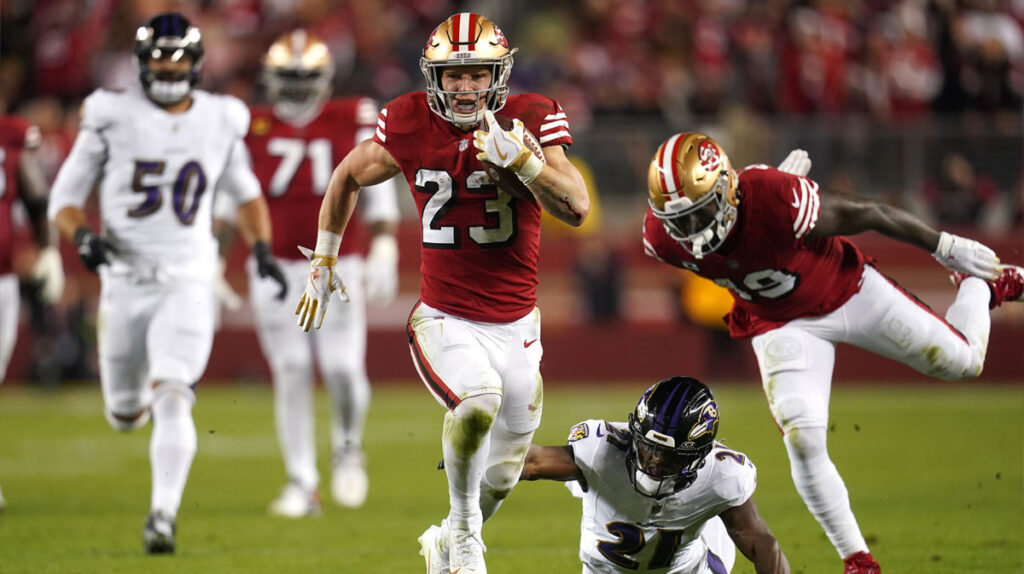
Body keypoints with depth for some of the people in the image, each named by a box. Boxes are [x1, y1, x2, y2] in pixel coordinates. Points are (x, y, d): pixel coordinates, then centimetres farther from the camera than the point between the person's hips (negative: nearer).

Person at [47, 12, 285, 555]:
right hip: (125, 281, 1)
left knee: (172, 402, -19)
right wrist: (82, 236, -21)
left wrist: (262, 249, 6)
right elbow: (65, 198, -1)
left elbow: (245, 191, 20)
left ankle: (163, 515, -17)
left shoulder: (220, 121, 3)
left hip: (187, 284, -1)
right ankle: (154, 391, 49)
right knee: (125, 414, 13)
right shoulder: (113, 117, -5)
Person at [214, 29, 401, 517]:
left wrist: (383, 250, -9)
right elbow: (228, 202, 9)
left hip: (337, 268, -1)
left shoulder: (352, 121, 1)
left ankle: (348, 446, 21)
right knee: (291, 375, -2)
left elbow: (378, 189, 1)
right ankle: (302, 484, 5)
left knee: (344, 371, -10)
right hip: (275, 269, 1)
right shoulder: (251, 129, 4)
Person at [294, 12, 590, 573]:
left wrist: (519, 158, -32)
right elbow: (348, 178, 12)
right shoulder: (409, 126, -7)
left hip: (515, 326, 2)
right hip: (444, 321, -2)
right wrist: (323, 260, 18)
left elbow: (576, 209, -20)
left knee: (501, 477, 12)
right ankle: (463, 526, -8)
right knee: (479, 398, -33)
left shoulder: (530, 121, -9)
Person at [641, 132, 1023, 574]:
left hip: (849, 291, -2)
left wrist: (944, 246, -13)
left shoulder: (775, 199, -40)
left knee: (961, 362, 7)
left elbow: (864, 214, -25)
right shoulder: (663, 239, -26)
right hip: (782, 325, 2)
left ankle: (982, 286, 42)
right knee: (804, 443, -12)